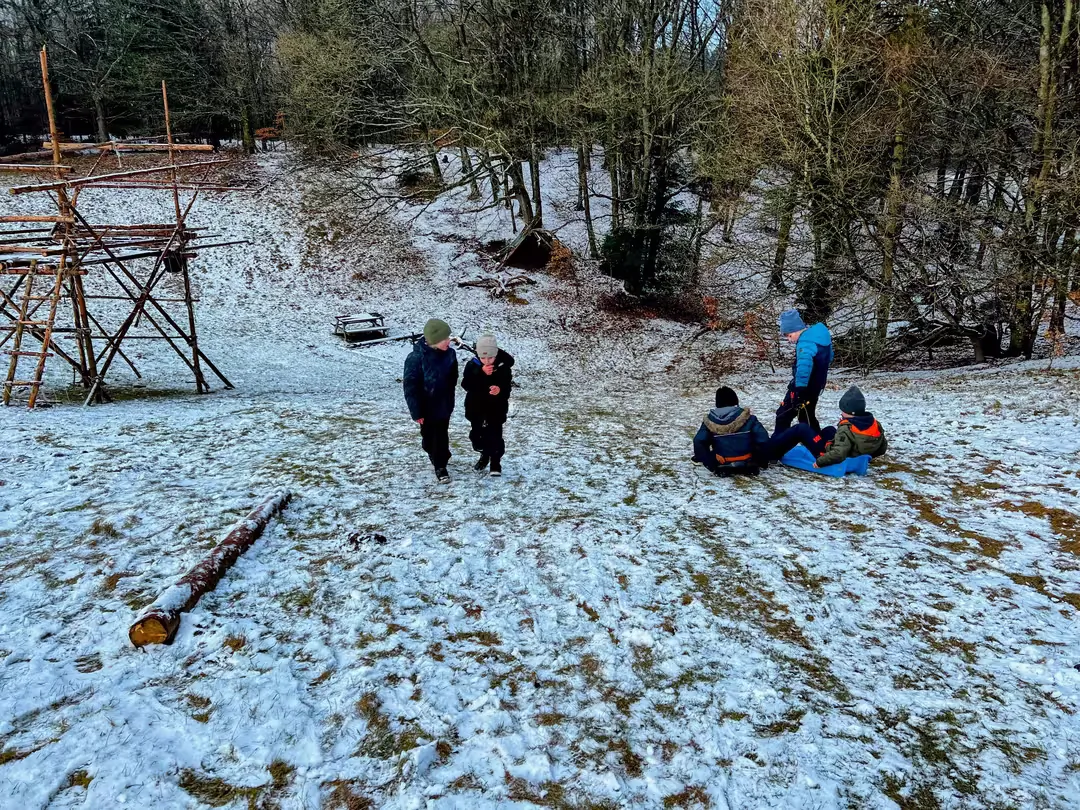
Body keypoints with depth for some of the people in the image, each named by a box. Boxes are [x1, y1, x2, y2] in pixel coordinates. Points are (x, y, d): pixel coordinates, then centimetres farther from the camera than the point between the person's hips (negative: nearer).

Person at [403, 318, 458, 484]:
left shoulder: (449, 354, -9)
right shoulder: (416, 358, -24)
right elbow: (410, 387, -19)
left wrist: (450, 400, 11)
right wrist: (416, 411, -17)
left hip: (444, 405, 3)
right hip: (426, 407, -3)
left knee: (441, 436, 9)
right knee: (428, 436, 14)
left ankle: (441, 466, 23)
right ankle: (439, 459, 36)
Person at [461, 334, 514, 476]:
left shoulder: (503, 367, -13)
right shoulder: (472, 365, -11)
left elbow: (506, 389, -13)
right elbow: (466, 385, -24)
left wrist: (500, 390, -37)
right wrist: (481, 373, -34)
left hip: (496, 409, -2)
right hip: (476, 408, 2)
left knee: (495, 436, -4)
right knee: (477, 435, 14)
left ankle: (495, 462, 16)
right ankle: (484, 456, 40)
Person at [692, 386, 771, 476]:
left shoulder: (710, 420, -7)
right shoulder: (747, 418, -9)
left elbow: (699, 442, -14)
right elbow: (762, 439, -13)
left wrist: (710, 464, -4)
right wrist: (762, 461, 3)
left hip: (722, 466, 1)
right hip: (747, 464, -1)